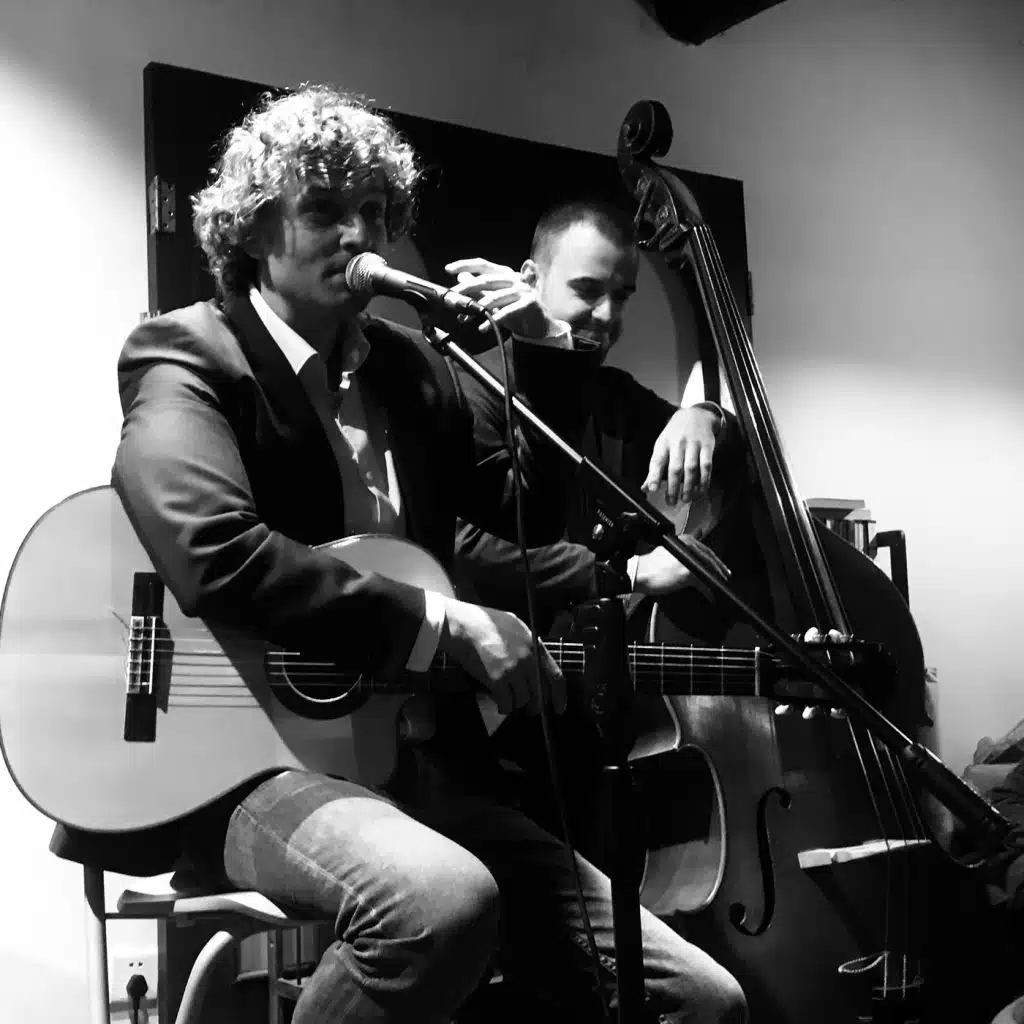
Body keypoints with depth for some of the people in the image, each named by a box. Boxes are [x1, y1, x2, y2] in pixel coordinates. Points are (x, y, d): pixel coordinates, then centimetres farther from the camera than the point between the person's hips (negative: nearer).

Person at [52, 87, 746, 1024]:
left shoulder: (405, 365, 16)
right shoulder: (185, 357, -3)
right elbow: (214, 552, -23)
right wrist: (443, 622, -20)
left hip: (415, 765, 6)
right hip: (241, 761, -6)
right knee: (446, 898, -39)